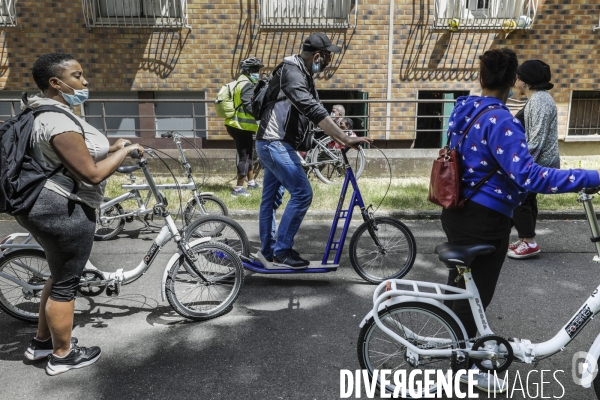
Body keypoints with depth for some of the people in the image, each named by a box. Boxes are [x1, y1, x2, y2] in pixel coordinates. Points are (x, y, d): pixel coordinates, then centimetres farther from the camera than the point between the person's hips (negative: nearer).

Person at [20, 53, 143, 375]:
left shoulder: (46, 114, 13)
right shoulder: (59, 121, -22)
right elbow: (92, 174, -26)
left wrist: (111, 149, 11)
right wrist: (125, 151, -13)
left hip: (44, 205, 11)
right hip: (62, 211, -11)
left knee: (59, 274, 23)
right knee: (65, 283, 5)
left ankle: (41, 342, 38)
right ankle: (62, 356, 22)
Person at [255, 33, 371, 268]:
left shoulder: (303, 75, 14)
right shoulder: (292, 73, -18)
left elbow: (316, 110, 17)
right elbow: (314, 111, -30)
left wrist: (340, 137, 9)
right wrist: (346, 139, -33)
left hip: (273, 144, 11)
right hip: (275, 144, -11)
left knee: (271, 198, 14)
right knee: (302, 193, -12)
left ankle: (268, 252, 25)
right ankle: (282, 251, -3)